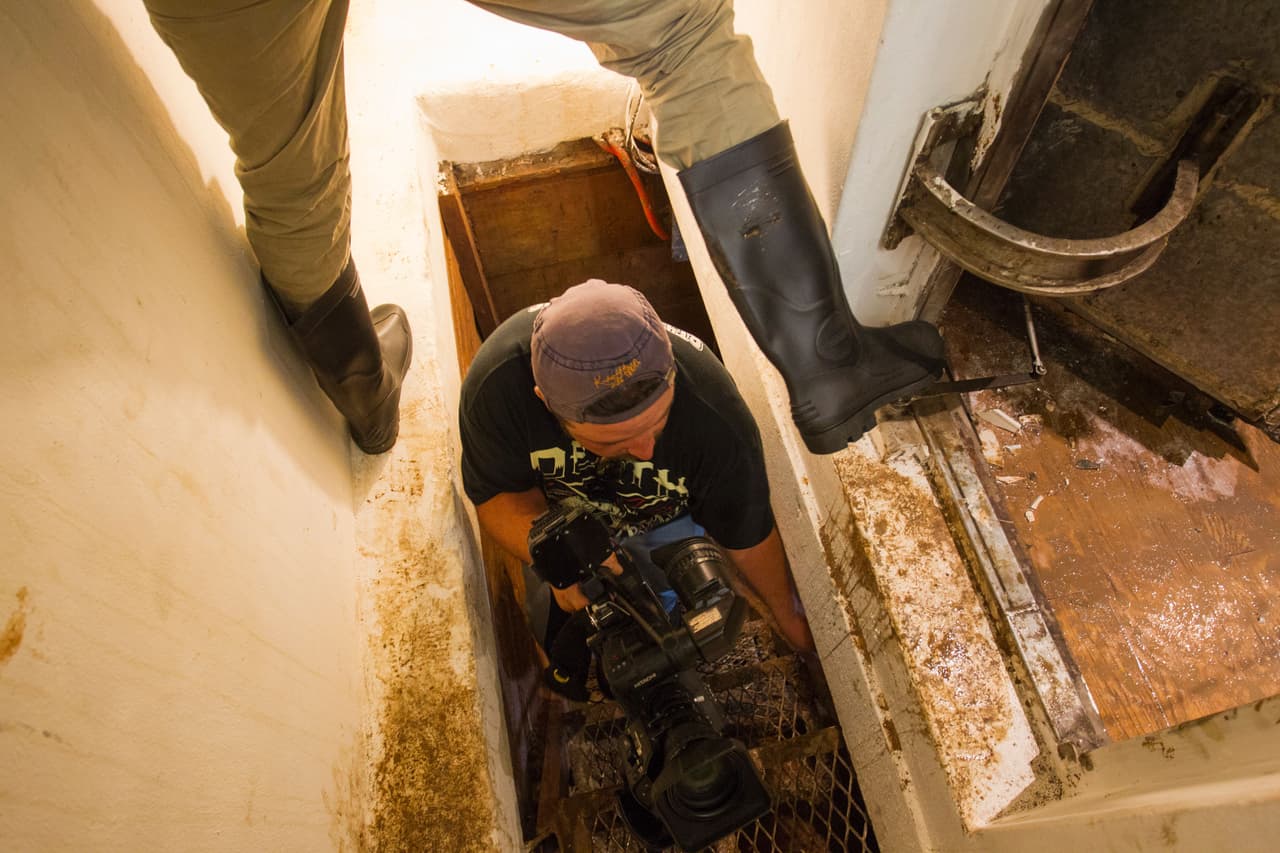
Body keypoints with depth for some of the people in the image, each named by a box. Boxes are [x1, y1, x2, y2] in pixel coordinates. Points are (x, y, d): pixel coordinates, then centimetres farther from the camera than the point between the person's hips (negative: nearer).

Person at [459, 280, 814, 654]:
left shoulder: (718, 420, -42)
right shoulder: (496, 382, -41)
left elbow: (747, 535, -22)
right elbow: (497, 495, -24)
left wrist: (787, 613, -3)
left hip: (668, 522, 0)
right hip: (553, 515, 1)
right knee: (556, 636, 17)